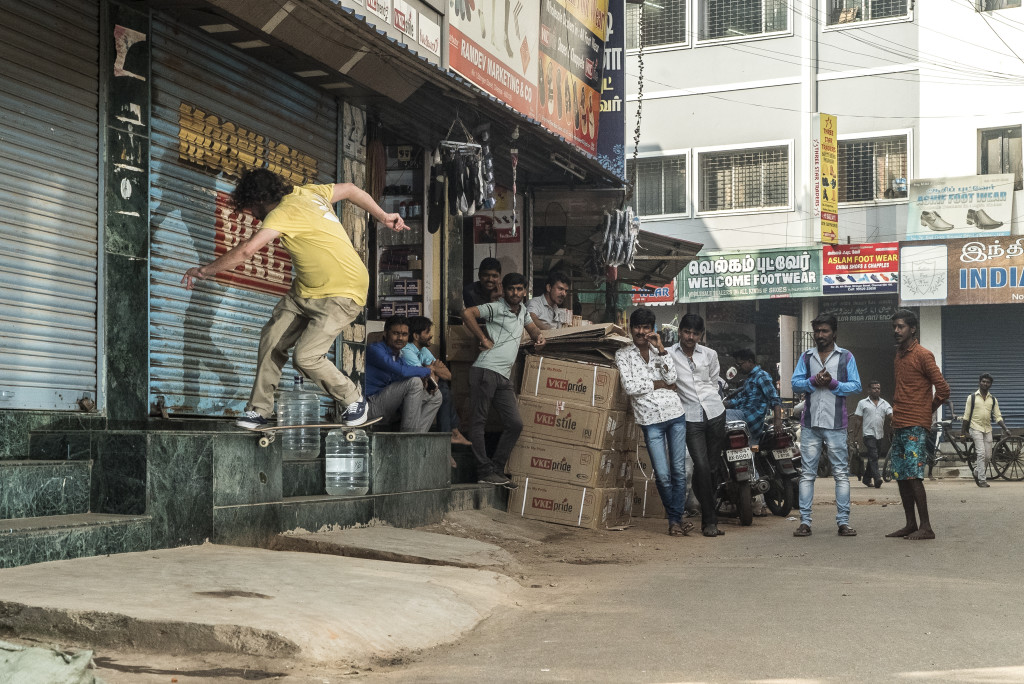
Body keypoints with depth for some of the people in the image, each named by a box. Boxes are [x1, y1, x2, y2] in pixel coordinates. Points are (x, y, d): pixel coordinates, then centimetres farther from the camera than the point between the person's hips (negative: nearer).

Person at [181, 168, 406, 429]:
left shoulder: (285, 212, -23)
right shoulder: (306, 192, 4)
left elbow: (245, 251, -29)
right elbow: (349, 189, 16)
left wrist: (203, 270, -17)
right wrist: (383, 217, 24)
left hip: (342, 294, -10)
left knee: (305, 357, -16)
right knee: (271, 341, 0)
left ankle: (354, 402, 6)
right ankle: (258, 411, 7)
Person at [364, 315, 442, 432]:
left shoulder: (400, 355, 15)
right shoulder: (374, 350, -14)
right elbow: (402, 371, -28)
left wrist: (425, 381, -10)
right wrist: (428, 371, -13)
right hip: (371, 405, -9)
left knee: (435, 396, 5)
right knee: (414, 381, -24)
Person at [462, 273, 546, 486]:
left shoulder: (522, 310, 21)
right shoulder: (496, 308, -2)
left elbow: (531, 327, 38)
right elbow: (467, 313, -15)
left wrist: (538, 336, 14)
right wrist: (483, 339, -11)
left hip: (504, 377, 8)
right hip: (486, 370, -8)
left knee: (515, 424, 0)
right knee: (478, 420, -7)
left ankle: (496, 470, 5)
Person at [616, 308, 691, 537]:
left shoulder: (659, 351, 12)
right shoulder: (623, 355, 4)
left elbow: (671, 378, -3)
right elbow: (629, 387, -8)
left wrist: (661, 349, -7)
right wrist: (658, 384, -5)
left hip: (675, 414, 3)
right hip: (650, 419, -3)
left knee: (679, 470, 1)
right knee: (662, 475, -5)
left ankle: (676, 518, 9)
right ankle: (674, 517, 13)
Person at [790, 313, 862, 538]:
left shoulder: (846, 357, 8)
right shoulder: (806, 357, 14)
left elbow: (856, 386, 1)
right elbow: (795, 384, 5)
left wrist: (833, 383, -13)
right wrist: (814, 381, -12)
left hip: (836, 424, -2)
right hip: (810, 423, 2)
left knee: (841, 473, -1)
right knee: (807, 473, 1)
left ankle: (843, 521, 2)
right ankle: (805, 521, 2)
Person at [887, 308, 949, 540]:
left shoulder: (922, 355, -8)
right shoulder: (899, 355, 17)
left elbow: (943, 389, -11)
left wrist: (927, 410, 0)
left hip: (915, 427, -9)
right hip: (899, 426, 9)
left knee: (913, 475, -13)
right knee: (900, 476, 8)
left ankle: (926, 527, -11)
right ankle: (911, 524, 15)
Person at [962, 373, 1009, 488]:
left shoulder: (993, 400, 11)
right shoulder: (972, 397, 2)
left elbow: (998, 416, 8)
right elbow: (966, 416, 3)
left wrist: (1005, 428, -8)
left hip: (988, 429, 4)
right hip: (976, 428, -4)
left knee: (988, 455, 4)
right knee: (981, 453, -15)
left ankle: (977, 473, 26)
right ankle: (982, 480, -12)